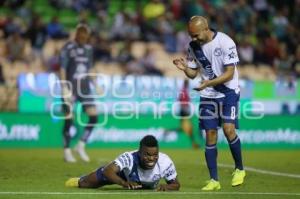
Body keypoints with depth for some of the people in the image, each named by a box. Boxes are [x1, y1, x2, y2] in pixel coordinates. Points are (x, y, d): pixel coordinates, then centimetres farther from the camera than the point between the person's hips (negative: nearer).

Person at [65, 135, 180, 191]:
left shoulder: (165, 162, -42)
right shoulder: (129, 158, -48)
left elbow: (176, 185, -26)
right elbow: (108, 171, -58)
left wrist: (166, 187, -50)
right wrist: (124, 183, -76)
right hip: (124, 173, -3)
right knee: (85, 183, 12)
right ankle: (79, 181, 50)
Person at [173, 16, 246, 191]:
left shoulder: (225, 42, -17)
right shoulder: (194, 46, 0)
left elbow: (229, 73, -18)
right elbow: (193, 73, 9)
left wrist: (209, 83, -31)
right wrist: (185, 68, -14)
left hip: (228, 92, -5)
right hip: (207, 95, 5)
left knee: (229, 129, -19)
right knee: (210, 134, 1)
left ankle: (239, 169, 3)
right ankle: (214, 180, 7)